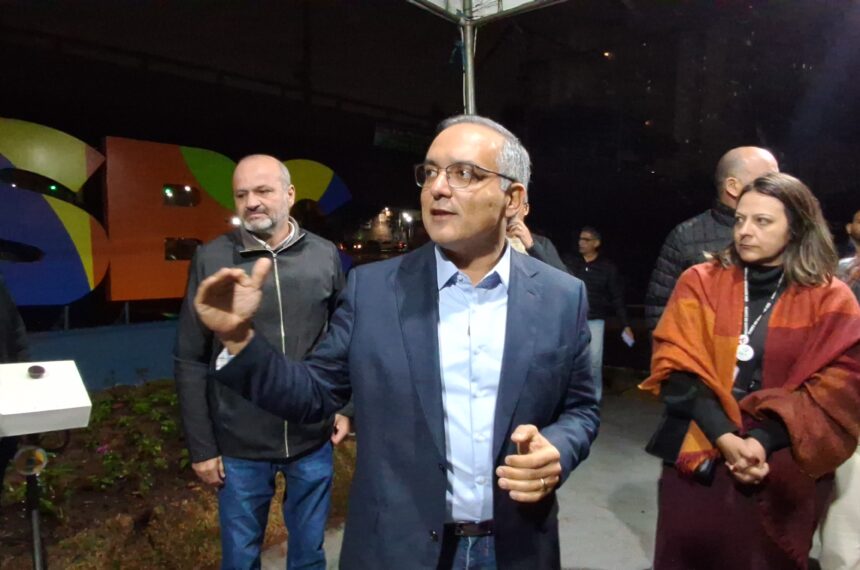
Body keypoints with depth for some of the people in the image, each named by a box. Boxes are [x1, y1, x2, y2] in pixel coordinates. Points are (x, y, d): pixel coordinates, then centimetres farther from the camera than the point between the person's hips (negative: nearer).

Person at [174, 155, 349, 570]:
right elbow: (190, 360, -3)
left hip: (313, 442, 1)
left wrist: (346, 405, 1)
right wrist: (201, 446, -3)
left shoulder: (324, 255, -4)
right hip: (239, 446, -1)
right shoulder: (211, 259, -8)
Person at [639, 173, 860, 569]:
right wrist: (724, 437, -18)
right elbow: (677, 367, -6)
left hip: (783, 469, 0)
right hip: (696, 458, 1)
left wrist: (764, 441, -19)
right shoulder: (700, 282, 1)